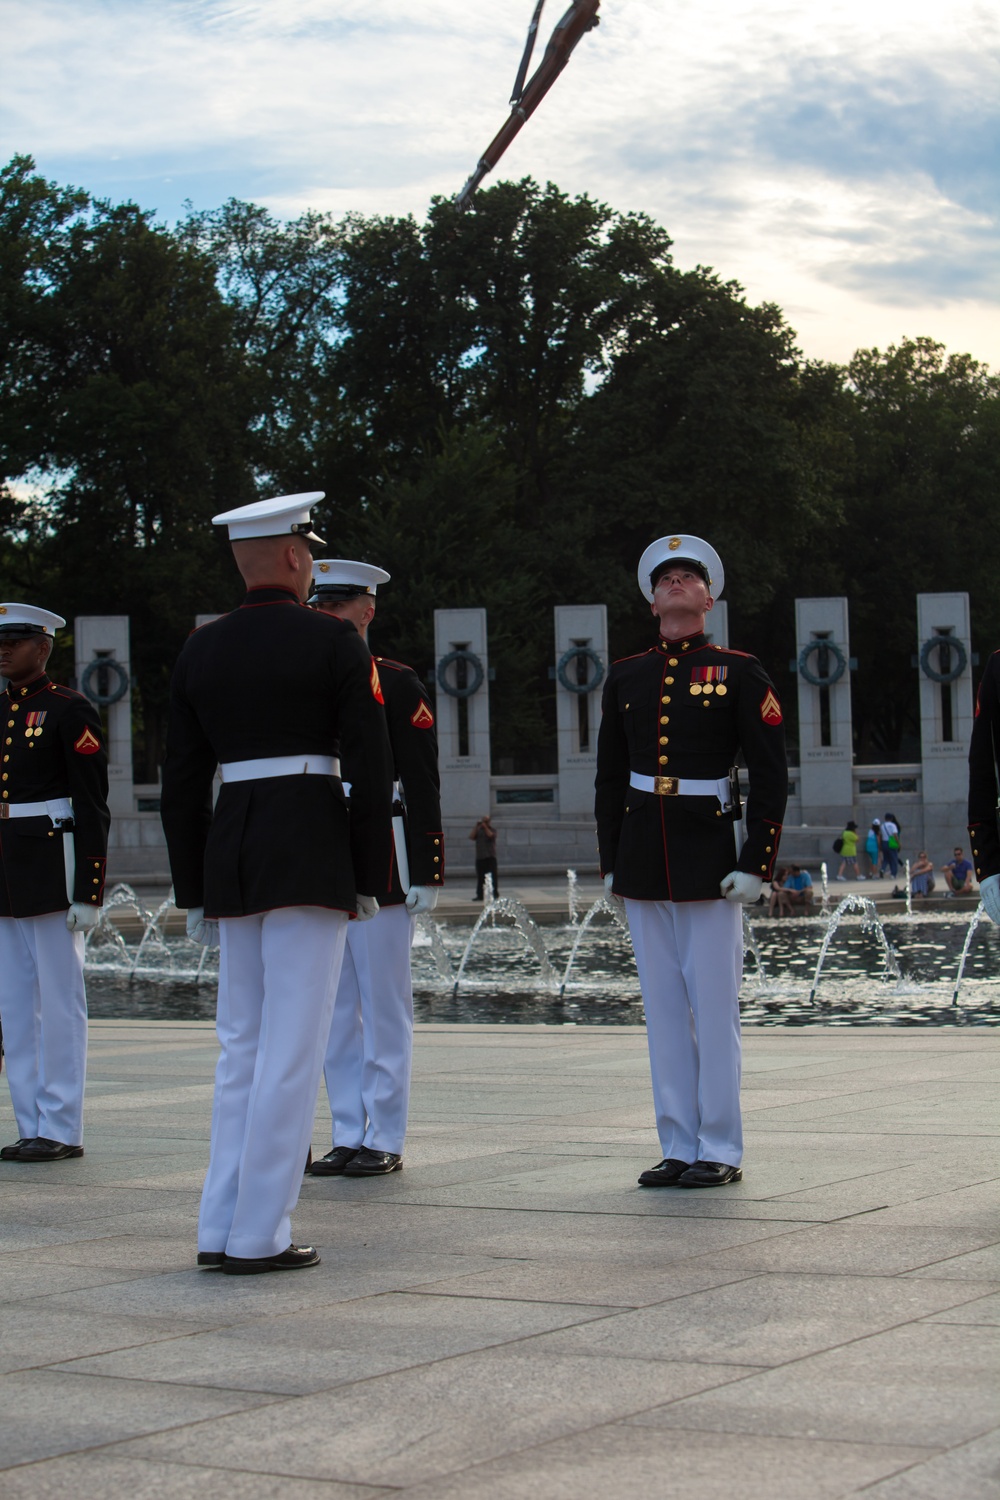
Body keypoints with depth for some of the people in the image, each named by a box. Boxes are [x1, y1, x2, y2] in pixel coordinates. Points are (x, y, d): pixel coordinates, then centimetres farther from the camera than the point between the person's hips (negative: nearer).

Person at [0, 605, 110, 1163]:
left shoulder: (72, 711, -6)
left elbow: (93, 808, -10)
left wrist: (89, 892, -14)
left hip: (53, 867, -7)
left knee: (59, 1001, -2)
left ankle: (62, 1130, 4)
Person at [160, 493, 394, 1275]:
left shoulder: (200, 650, 9)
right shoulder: (334, 641, -4)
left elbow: (181, 784, 10)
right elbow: (374, 769, -8)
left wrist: (194, 890, 16)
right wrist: (370, 878, -1)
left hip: (229, 853, 5)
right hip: (313, 855, -5)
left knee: (243, 1045, 13)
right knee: (293, 1048, -3)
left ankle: (221, 1230, 12)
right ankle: (259, 1236, -3)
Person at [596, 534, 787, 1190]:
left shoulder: (739, 672, -1)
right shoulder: (626, 678, 11)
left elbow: (772, 775, -3)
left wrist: (756, 864, -9)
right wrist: (612, 863, 10)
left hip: (709, 857, -4)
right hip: (643, 859, 4)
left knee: (714, 1005, -2)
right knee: (664, 1007, 7)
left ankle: (721, 1151, 6)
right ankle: (679, 1147, 13)